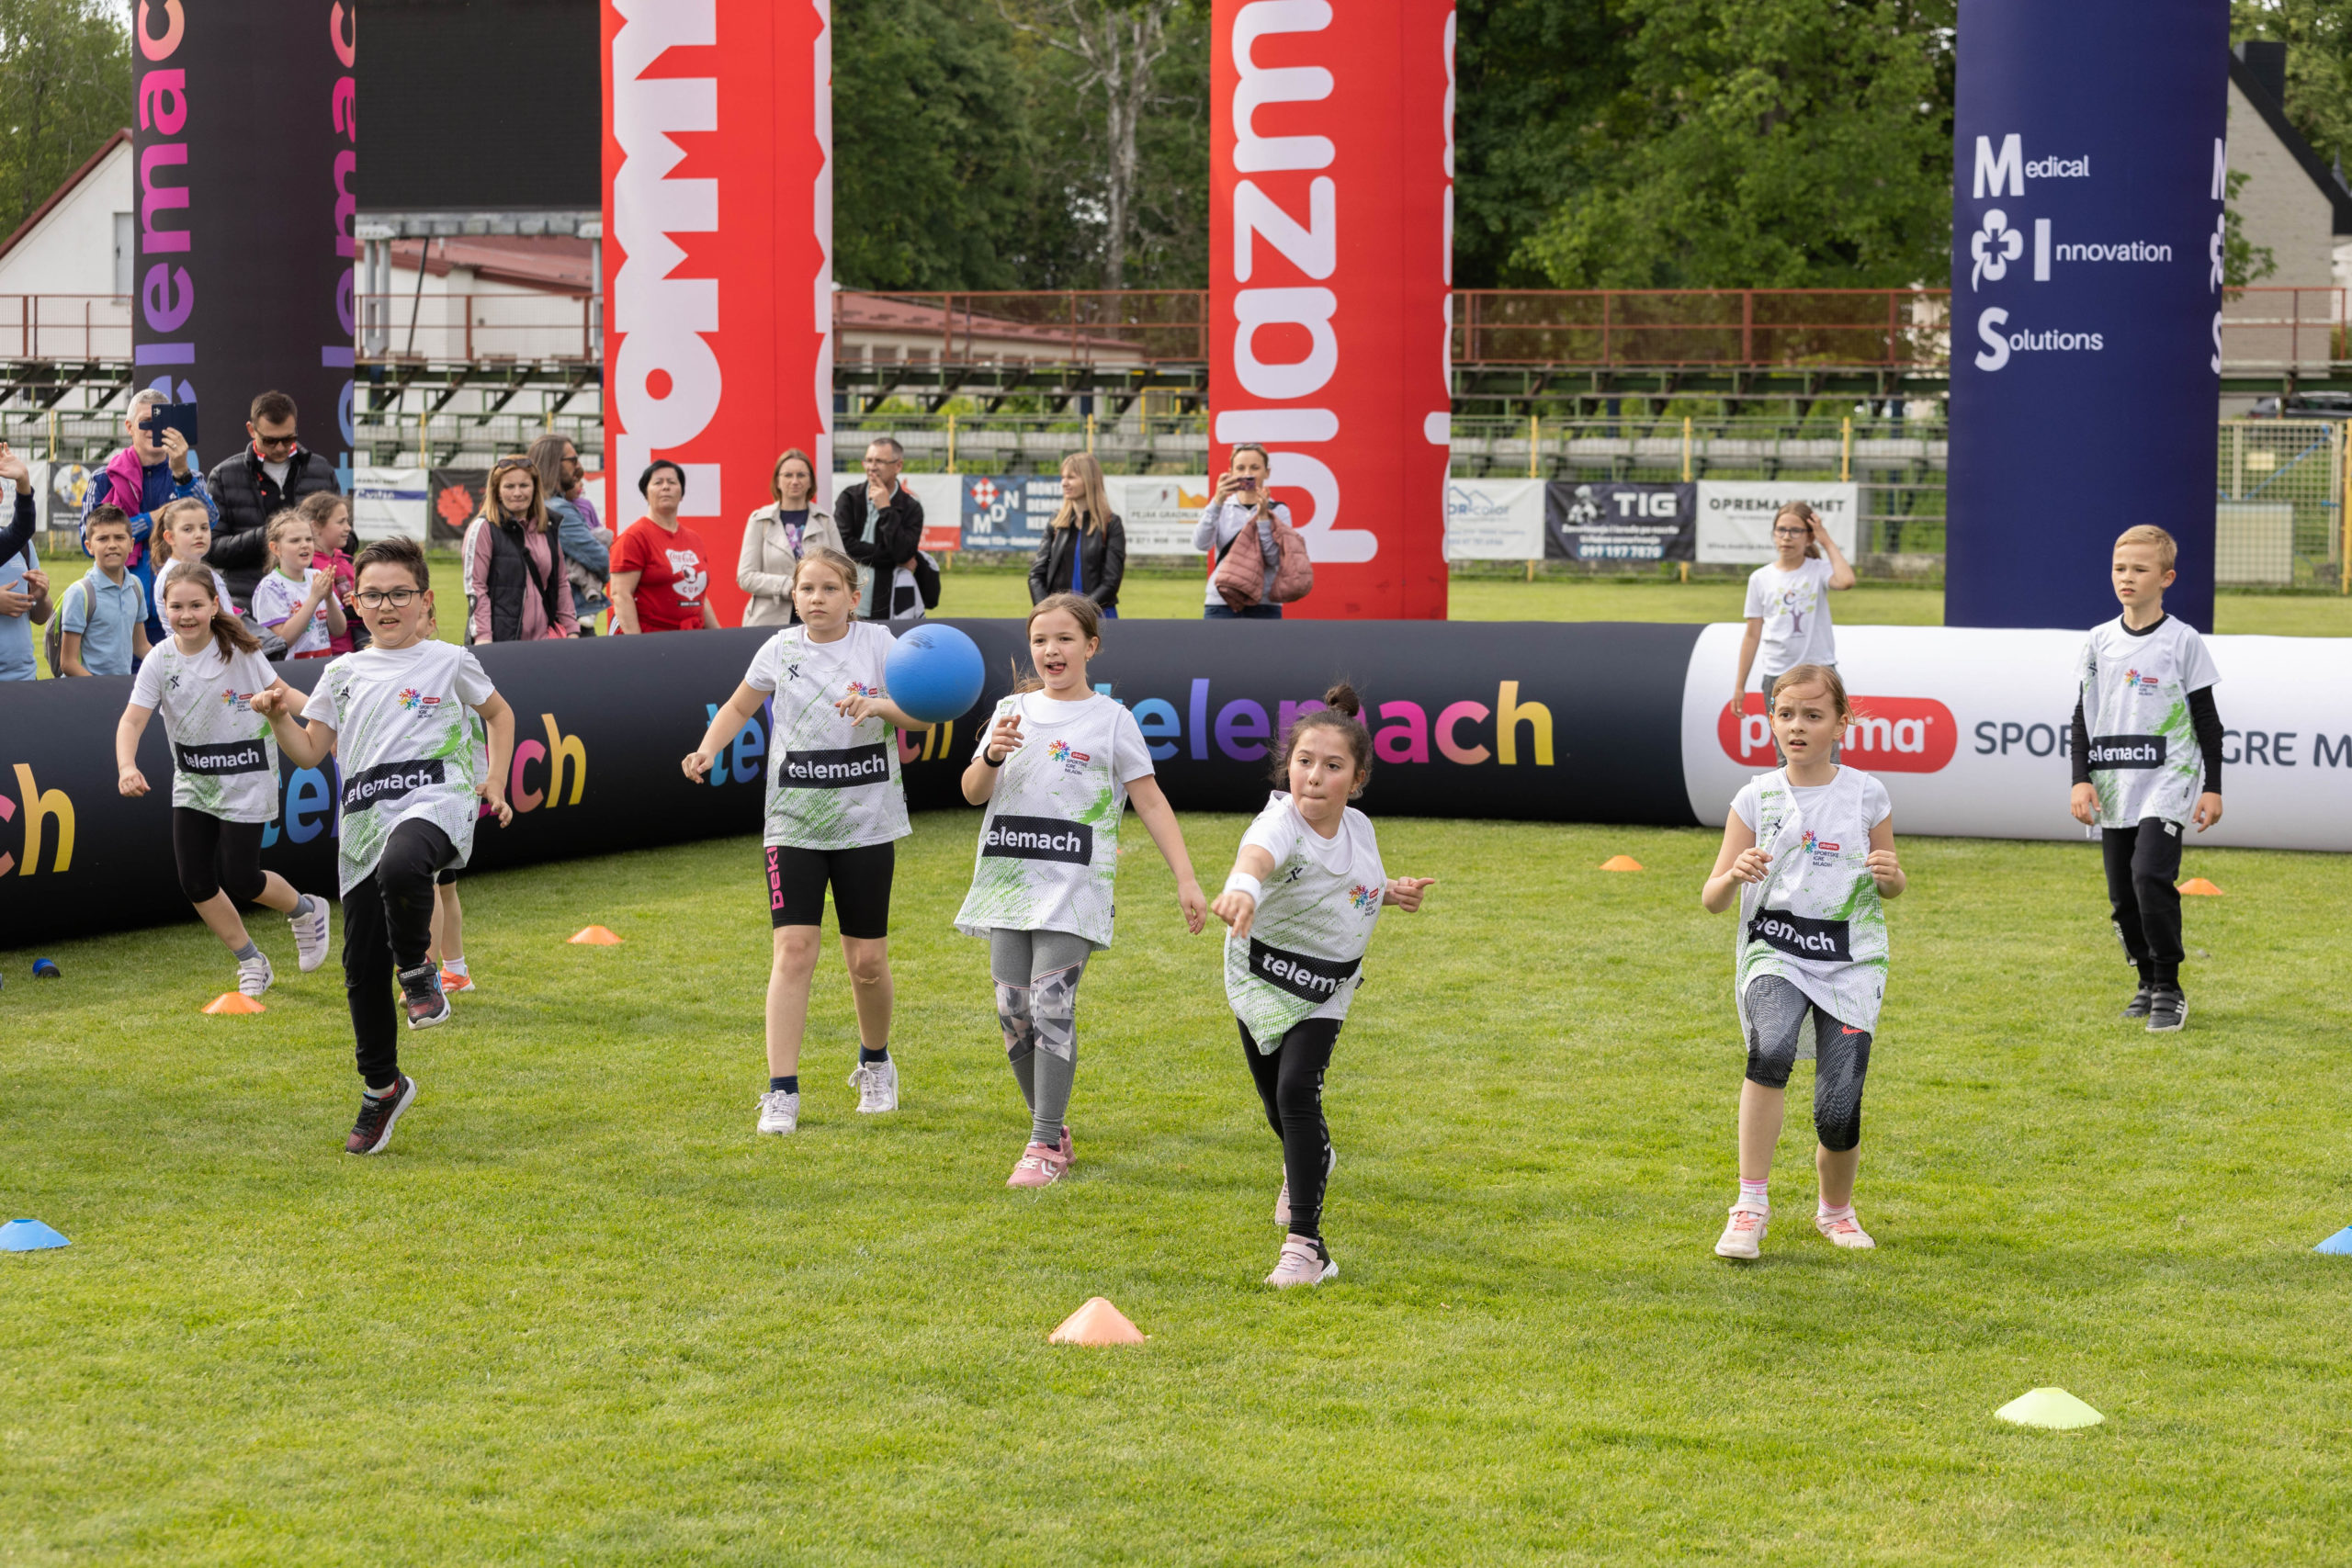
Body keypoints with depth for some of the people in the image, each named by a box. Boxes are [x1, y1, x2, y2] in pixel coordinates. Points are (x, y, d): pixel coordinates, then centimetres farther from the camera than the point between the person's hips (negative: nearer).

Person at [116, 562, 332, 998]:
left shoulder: (240, 650, -11)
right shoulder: (160, 660, -8)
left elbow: (281, 693, 0)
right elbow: (132, 719, -15)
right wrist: (126, 766, -34)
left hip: (246, 780, -4)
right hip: (192, 784, 4)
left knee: (239, 881, -7)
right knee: (195, 882, -1)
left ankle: (306, 911, 24)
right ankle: (252, 963, 18)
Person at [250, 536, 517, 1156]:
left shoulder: (449, 662, 10)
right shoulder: (342, 674, 18)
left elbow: (498, 712, 25)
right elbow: (310, 752, 19)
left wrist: (496, 783, 14)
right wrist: (279, 718, 0)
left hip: (433, 803, -4)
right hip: (363, 822, 4)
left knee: (401, 867, -41)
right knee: (361, 967, 2)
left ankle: (417, 969, -12)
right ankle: (382, 1086, 21)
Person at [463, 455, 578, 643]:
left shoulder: (548, 530, 16)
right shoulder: (483, 529, -1)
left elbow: (562, 583, 21)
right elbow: (474, 587, -7)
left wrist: (572, 630, 13)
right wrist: (482, 638, -15)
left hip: (541, 639, 5)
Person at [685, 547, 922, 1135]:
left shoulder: (877, 642, -1)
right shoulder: (780, 650, 2)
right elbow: (739, 707, 16)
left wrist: (880, 706, -21)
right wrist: (707, 750, -1)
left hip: (867, 823, 0)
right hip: (794, 824, 0)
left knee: (867, 960, 5)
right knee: (793, 950, -11)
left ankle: (875, 1063, 32)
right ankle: (781, 1091, -7)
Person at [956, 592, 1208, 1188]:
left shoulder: (1111, 719, 1)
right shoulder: (1014, 710, 11)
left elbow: (1151, 803, 2)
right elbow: (972, 794, 10)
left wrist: (1187, 880, -4)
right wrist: (991, 757, -12)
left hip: (1073, 887, -4)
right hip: (1010, 881, 4)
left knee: (1051, 1007, -15)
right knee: (1013, 1011, 2)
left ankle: (1045, 1148, -9)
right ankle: (1050, 1130, 19)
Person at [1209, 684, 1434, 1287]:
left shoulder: (1358, 827, -10)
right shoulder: (1281, 823, -29)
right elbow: (1257, 854, -57)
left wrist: (1393, 891, -6)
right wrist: (1242, 888, -79)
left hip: (1326, 989, 1)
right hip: (1262, 979, -1)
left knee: (1297, 1089, -20)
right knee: (1277, 1102, 17)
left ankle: (1305, 1243, -21)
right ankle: (1311, 1160, 55)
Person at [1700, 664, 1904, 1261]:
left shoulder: (1866, 793, 2)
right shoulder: (1756, 797, 1)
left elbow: (1890, 887, 15)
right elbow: (1711, 900, 2)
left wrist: (1890, 875, -9)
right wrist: (1734, 876, -20)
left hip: (1850, 959, 1)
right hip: (1773, 948, -1)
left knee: (1839, 1111, -5)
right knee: (1771, 1048, -32)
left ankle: (1835, 1208, 28)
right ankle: (1750, 1205, -24)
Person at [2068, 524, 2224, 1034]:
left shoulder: (2183, 641, 0)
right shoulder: (2099, 643, 9)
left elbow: (2207, 719, 3)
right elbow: (2084, 717, 13)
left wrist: (2212, 787, -1)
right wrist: (2081, 780, 3)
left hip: (2167, 784, -4)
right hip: (2114, 791, 4)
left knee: (2151, 875, -20)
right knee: (2123, 893, 5)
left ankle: (2168, 988, -11)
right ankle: (2148, 982, 21)